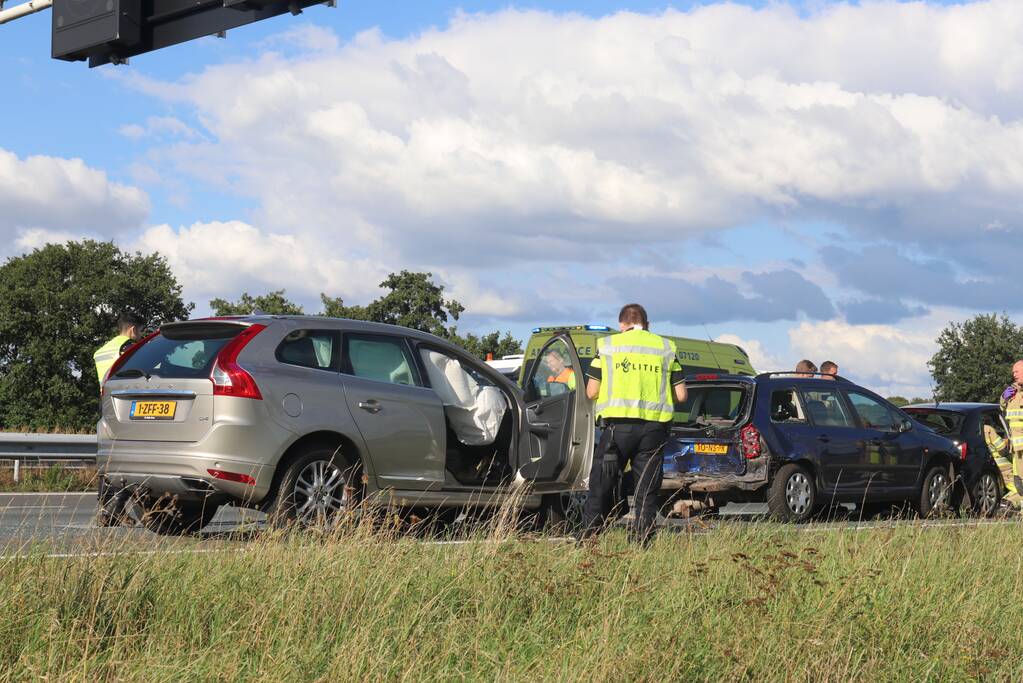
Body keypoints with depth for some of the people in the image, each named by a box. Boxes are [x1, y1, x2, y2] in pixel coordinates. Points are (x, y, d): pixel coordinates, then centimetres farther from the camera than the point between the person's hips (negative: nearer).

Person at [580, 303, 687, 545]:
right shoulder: (667, 348, 11)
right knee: (647, 490, 8)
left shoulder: (607, 344, 6)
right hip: (654, 426, 1)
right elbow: (680, 395, 7)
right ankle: (640, 541, 5)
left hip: (619, 424, -1)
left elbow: (592, 391, 5)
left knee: (601, 484, 6)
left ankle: (588, 538, 4)